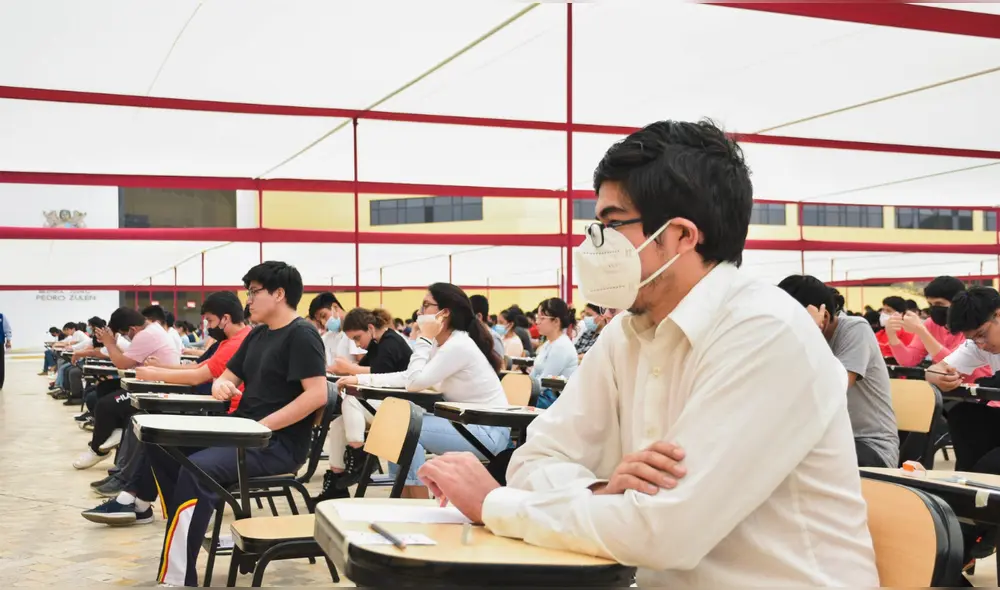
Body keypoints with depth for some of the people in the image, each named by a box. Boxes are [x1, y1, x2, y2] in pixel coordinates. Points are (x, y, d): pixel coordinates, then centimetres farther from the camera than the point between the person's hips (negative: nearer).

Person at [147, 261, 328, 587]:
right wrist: (222, 385, -3)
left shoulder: (301, 335, -11)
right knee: (161, 444, 3)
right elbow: (228, 377, 23)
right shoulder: (257, 335, 16)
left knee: (195, 468, -29)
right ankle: (188, 528, 4)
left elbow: (317, 394, -22)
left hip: (278, 443, -10)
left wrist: (262, 426, -23)